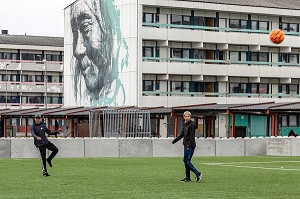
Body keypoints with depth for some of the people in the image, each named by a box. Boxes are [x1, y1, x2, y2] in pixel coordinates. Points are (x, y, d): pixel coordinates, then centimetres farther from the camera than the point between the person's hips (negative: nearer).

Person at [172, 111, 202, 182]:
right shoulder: (185, 124, 15)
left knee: (187, 161, -13)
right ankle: (187, 178, 15)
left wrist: (189, 145, -23)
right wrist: (174, 141, 18)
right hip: (186, 145, 9)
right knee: (186, 161, 10)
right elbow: (181, 134, 23)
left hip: (190, 146, -9)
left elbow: (192, 136, -17)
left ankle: (198, 174, -12)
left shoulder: (192, 125, -11)